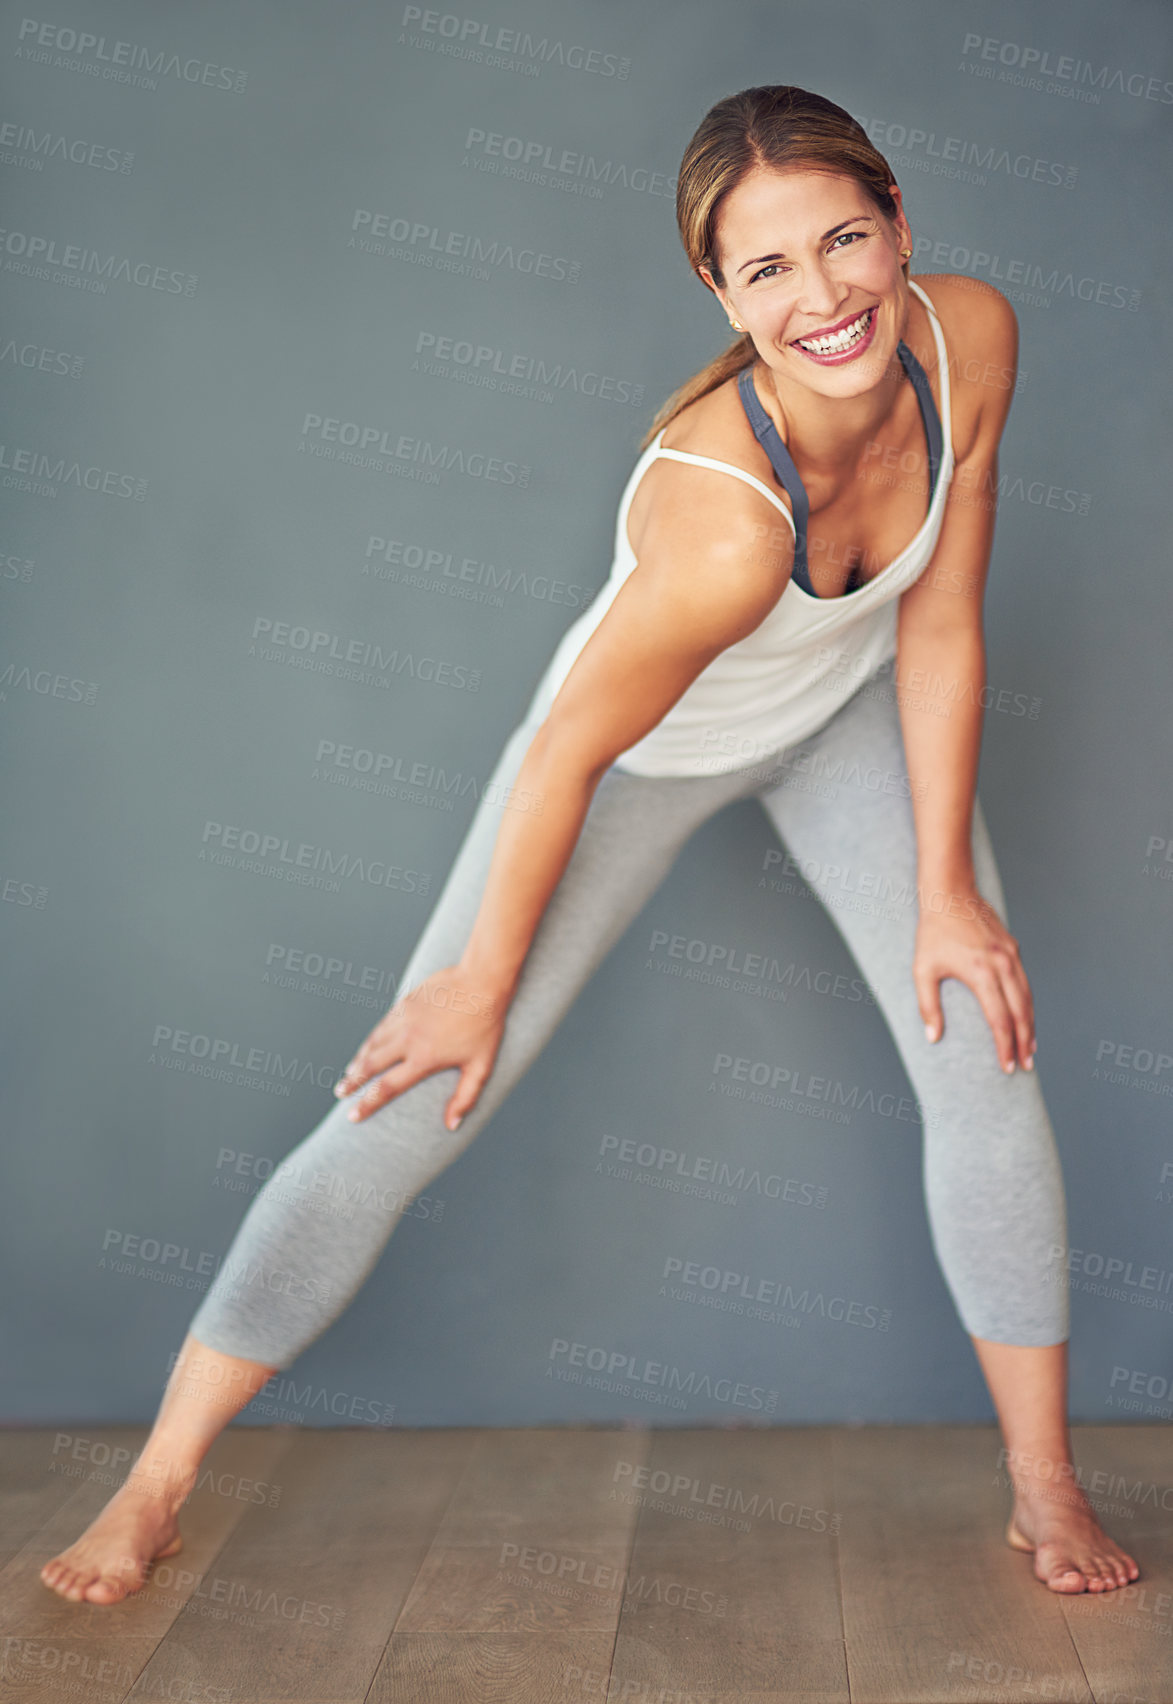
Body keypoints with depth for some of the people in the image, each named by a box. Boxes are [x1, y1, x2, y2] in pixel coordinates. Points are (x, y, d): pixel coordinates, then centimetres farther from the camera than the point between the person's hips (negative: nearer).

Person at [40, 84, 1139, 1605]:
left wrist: (945, 888, -10)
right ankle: (161, 1476, 11)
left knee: (986, 1057, -1)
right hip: (647, 746, -5)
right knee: (404, 1112, -5)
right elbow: (569, 752, -29)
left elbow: (940, 629, -15)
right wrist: (486, 980, -15)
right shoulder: (724, 518, -42)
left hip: (851, 711, 6)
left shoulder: (970, 340, -25)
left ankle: (1044, 1486, 17)